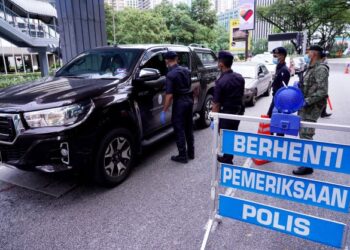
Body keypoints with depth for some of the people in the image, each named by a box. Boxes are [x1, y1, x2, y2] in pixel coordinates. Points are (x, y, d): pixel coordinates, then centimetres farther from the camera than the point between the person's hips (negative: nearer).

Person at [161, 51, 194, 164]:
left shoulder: (171, 74, -16)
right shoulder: (186, 70, 7)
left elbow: (170, 95, -19)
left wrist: (164, 111, -15)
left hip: (179, 102, -8)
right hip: (189, 100, 8)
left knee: (179, 130, 3)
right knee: (189, 128, 17)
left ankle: (182, 156, 10)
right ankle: (191, 152, 28)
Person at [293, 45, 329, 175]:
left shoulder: (320, 69, -14)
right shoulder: (311, 68, 15)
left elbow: (322, 91, -21)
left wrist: (307, 101, -23)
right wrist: (299, 85, 7)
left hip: (312, 107, -10)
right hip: (305, 106, 10)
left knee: (306, 134, -10)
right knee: (302, 132, 19)